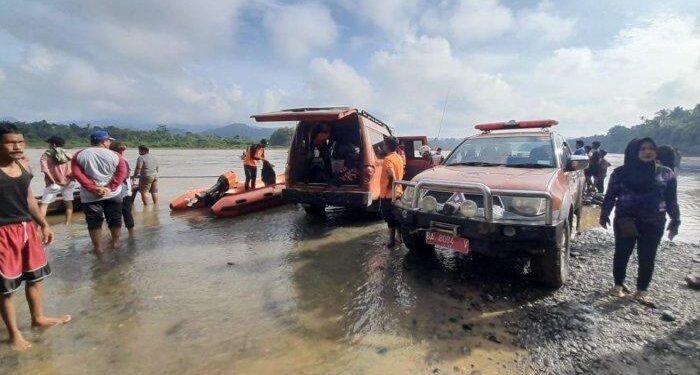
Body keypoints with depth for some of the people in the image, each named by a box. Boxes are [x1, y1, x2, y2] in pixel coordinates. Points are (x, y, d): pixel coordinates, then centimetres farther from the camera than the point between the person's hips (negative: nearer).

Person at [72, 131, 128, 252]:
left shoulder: (79, 155, 1)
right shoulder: (115, 156, -3)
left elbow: (77, 174, -9)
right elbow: (122, 173, -12)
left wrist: (93, 188, -12)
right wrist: (110, 188, -14)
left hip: (90, 196, 1)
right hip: (113, 194, -1)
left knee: (94, 222, 11)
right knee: (115, 219, 14)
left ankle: (97, 247, 20)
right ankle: (115, 242, 27)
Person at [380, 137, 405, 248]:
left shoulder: (388, 159, -19)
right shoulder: (399, 158, 7)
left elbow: (392, 177, -32)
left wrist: (391, 187, -19)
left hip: (388, 194, -8)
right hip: (398, 192, 8)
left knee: (390, 218, 2)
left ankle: (391, 240, 10)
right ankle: (400, 236, 29)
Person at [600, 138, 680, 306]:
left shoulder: (666, 174, 3)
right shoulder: (621, 172, -1)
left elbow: (671, 200, 8)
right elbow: (610, 195, 4)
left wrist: (675, 220, 5)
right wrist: (604, 215, 2)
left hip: (653, 224, 2)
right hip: (625, 221, -1)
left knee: (647, 258, 6)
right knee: (622, 254, 7)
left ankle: (642, 291, 20)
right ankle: (618, 285, 23)